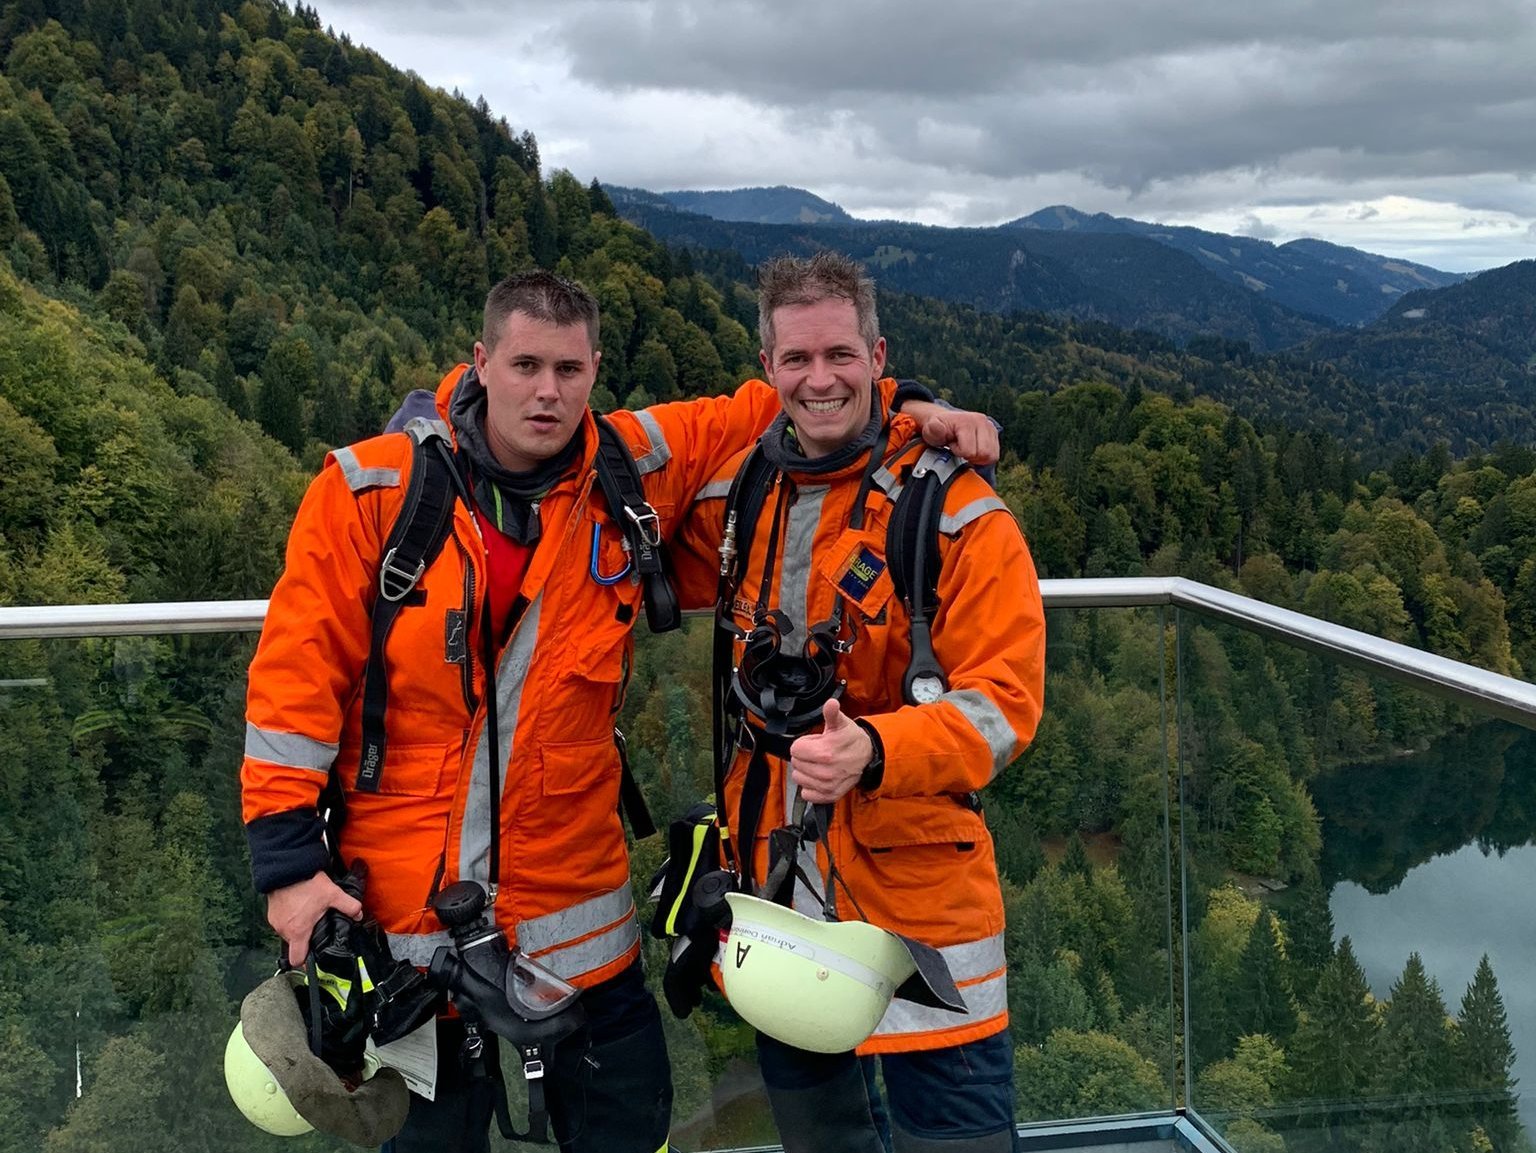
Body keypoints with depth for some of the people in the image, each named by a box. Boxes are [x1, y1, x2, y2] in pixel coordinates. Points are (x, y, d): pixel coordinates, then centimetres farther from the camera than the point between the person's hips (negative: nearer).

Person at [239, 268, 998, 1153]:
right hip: (402, 907, -2)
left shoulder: (635, 470, -3)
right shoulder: (372, 489, -8)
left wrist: (910, 412, 0)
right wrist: (288, 856, -9)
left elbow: (764, 409, 12)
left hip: (575, 912, 2)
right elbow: (299, 672, -6)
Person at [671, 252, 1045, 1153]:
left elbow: (1004, 702, -18)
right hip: (771, 876, 6)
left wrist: (874, 750, -36)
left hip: (917, 884, -5)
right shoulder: (739, 498, 3)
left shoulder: (960, 515, -13)